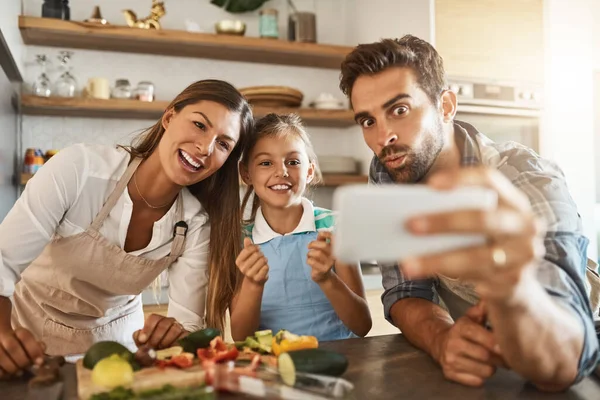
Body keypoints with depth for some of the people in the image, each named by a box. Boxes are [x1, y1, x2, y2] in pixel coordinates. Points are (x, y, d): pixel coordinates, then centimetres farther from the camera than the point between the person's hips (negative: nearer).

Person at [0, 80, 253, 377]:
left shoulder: (197, 224, -15)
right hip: (29, 332, -3)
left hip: (115, 340, 4)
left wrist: (174, 333, -34)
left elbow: (188, 324, -13)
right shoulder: (80, 168, -23)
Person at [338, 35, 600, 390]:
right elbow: (404, 292, -9)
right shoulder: (387, 176, -11)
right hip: (466, 368, 3)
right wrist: (442, 340, -28)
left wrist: (510, 288, -52)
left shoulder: (530, 183, -24)